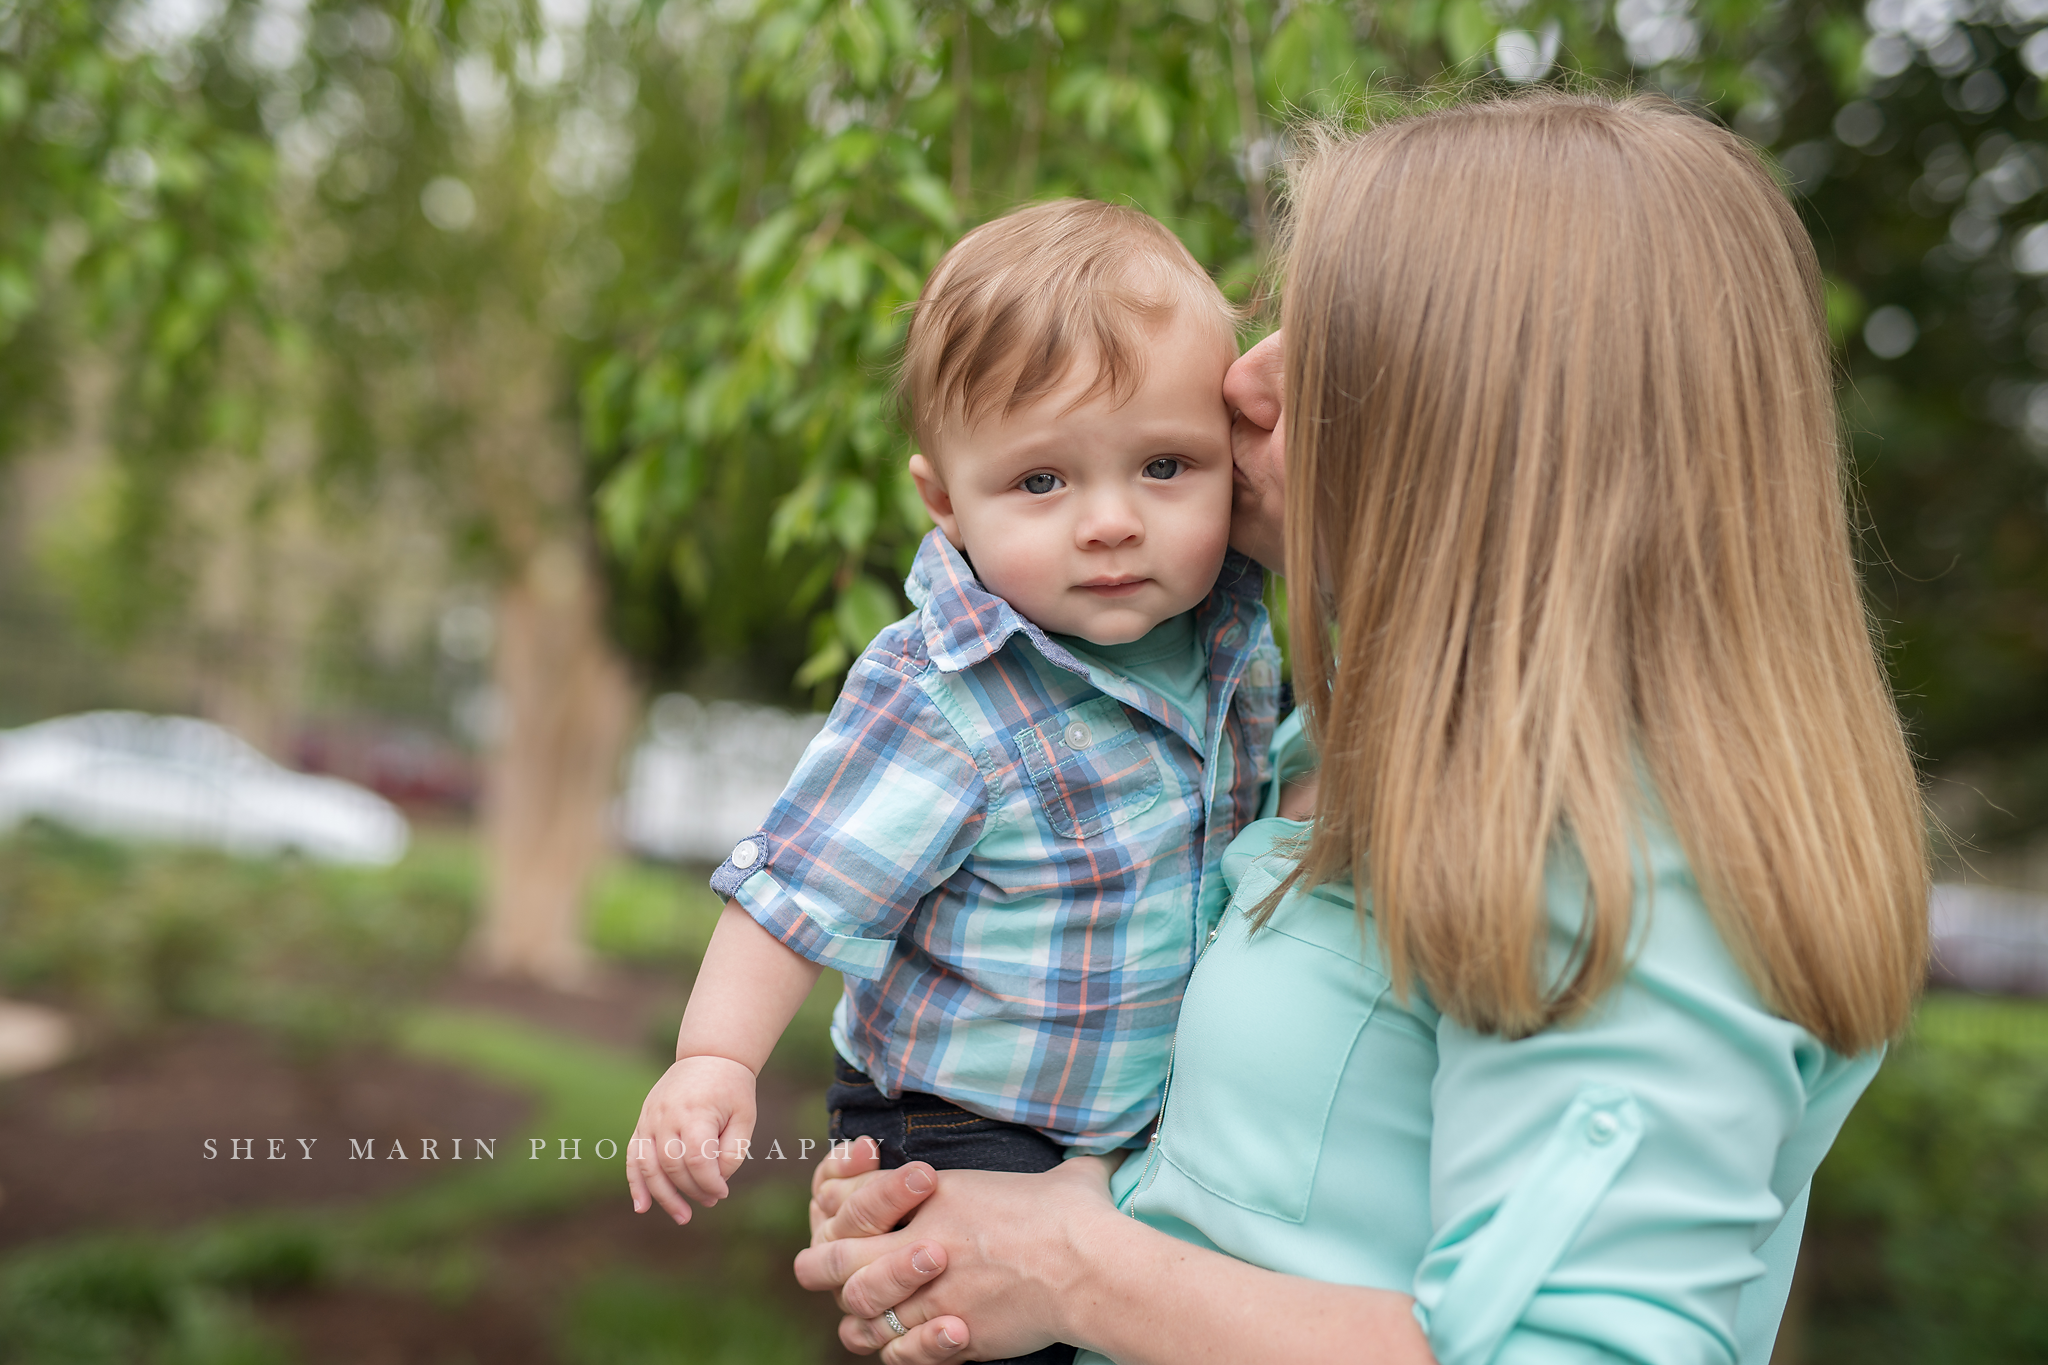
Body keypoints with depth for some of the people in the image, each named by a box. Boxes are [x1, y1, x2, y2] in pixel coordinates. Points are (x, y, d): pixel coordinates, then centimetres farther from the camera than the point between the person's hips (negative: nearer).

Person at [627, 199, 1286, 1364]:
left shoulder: (1236, 627, -5)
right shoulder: (943, 704, -24)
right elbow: (805, 887, -21)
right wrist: (715, 1060, -27)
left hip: (1174, 1122, 6)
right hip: (967, 1134, -5)